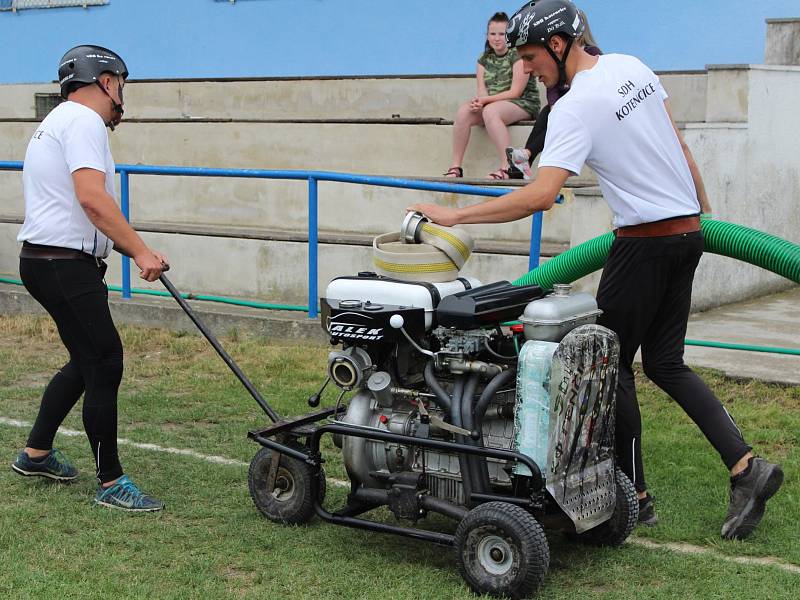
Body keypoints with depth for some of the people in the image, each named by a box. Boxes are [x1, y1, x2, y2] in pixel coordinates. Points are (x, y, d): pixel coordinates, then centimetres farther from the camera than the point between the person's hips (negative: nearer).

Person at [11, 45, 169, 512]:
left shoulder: (61, 120, 22)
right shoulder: (83, 120, -11)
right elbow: (92, 198, -26)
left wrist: (134, 249, 17)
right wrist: (141, 251, -27)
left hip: (46, 260, 11)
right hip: (65, 264, -11)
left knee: (88, 360, 20)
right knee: (105, 364, -9)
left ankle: (37, 453, 30)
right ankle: (112, 484, -4)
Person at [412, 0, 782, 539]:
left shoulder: (575, 109, -19)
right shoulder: (632, 66, 8)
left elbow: (540, 195, -30)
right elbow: (678, 144, 16)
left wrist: (455, 215, -25)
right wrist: (704, 208, 25)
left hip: (645, 242, -9)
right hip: (688, 232, 9)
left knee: (613, 364, 5)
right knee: (665, 364, 14)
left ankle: (635, 495, 13)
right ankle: (745, 464, 3)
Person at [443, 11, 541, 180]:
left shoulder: (518, 55, -6)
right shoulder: (484, 59, 13)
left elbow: (515, 92, -13)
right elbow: (482, 92, 4)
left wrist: (485, 100, -20)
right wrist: (479, 102, -21)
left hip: (523, 104, -6)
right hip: (493, 104, 6)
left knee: (490, 111, -37)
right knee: (463, 112, -22)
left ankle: (507, 168, -41)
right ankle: (455, 168, -23)